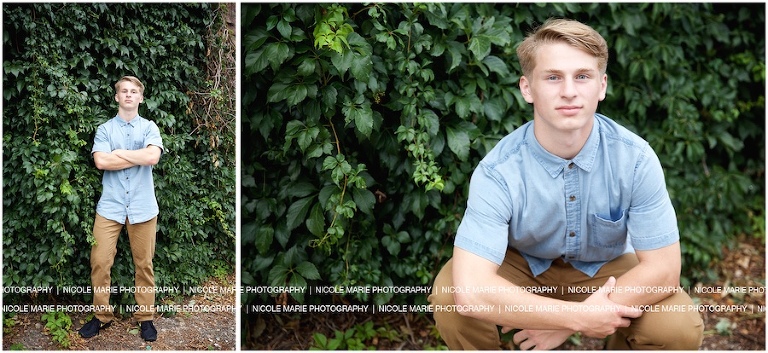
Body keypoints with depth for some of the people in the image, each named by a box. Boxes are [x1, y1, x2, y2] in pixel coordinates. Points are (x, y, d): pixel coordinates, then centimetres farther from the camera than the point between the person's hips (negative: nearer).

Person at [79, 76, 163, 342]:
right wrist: (139, 157, -8)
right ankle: (102, 316, 13)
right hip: (110, 206, 1)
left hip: (142, 207, 0)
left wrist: (119, 153, -6)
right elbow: (101, 162, -10)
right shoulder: (105, 129, 7)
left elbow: (153, 157, -13)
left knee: (144, 264, 5)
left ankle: (145, 317, 14)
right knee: (100, 261, -1)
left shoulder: (149, 128, 6)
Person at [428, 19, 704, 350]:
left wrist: (569, 320, -24)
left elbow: (663, 269, -19)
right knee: (450, 298, -30)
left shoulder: (635, 158, -23)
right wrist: (582, 317, -36)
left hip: (606, 268, 2)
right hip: (522, 265, -1)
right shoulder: (497, 171, -29)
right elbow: (470, 292, -39)